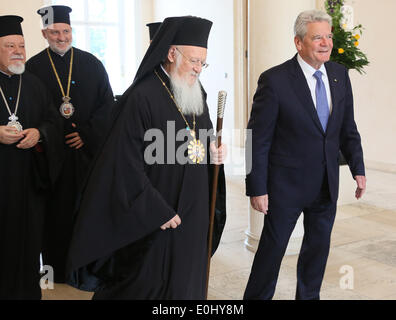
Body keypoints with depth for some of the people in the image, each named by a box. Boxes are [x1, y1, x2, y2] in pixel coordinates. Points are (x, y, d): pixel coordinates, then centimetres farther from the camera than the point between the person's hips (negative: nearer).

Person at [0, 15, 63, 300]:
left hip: (28, 179, 3)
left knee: (27, 232, 7)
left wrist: (39, 133, -11)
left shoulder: (35, 85, 12)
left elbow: (55, 122, 10)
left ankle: (27, 287, 21)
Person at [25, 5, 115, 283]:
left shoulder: (91, 64, 6)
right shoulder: (34, 67, 2)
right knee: (55, 211, 3)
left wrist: (88, 134, -6)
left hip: (87, 148, 1)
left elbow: (107, 103, 4)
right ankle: (57, 268, 16)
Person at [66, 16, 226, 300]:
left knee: (186, 282, 17)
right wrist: (157, 212, -20)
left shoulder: (197, 96, 8)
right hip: (151, 217, -7)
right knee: (148, 286, 5)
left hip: (193, 214, 7)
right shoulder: (142, 97, -17)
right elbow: (127, 162, -21)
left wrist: (214, 155, -3)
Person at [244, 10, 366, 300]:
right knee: (273, 246, 8)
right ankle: (256, 297, 28)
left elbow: (348, 128, 11)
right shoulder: (275, 80, -16)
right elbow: (257, 140, -14)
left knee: (319, 246, 17)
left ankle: (308, 296, 38)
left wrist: (358, 168, 6)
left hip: (327, 184, 6)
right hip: (287, 184, -5)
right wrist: (257, 189, -15)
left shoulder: (340, 75, 2)